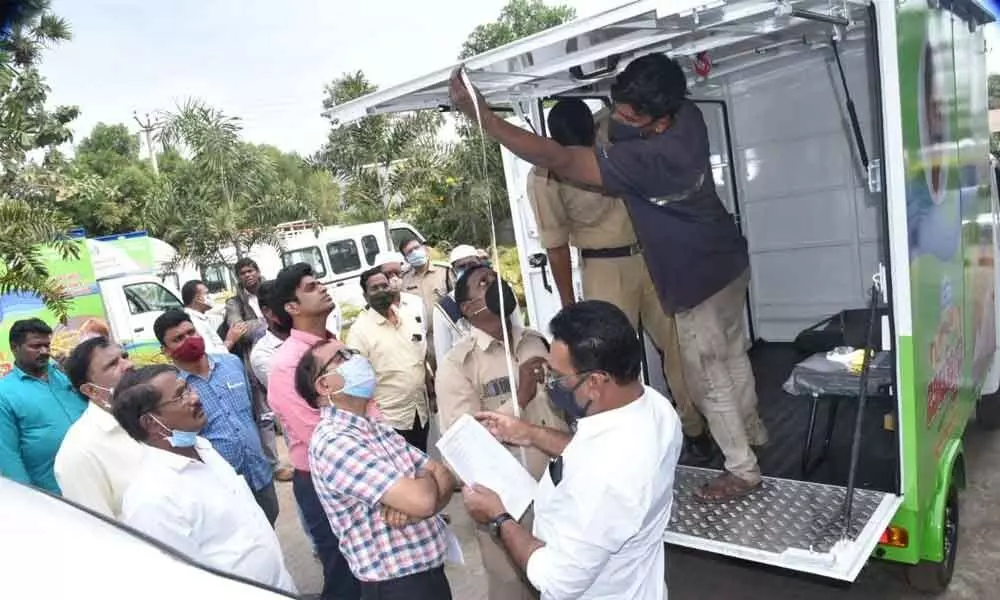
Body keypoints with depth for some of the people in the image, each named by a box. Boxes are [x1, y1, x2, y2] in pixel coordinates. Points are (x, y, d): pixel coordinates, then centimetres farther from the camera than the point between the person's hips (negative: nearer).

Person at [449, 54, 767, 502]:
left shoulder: (650, 158, -37)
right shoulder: (685, 112, -10)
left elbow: (560, 162, -38)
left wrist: (482, 114, -38)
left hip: (700, 279, -9)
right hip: (727, 261, 9)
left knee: (708, 379, 7)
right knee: (730, 356, 27)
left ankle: (743, 470, 25)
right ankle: (751, 430, 49)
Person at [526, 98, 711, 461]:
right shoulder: (544, 178, -16)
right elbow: (556, 246, -8)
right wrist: (569, 308, -3)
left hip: (653, 254, 3)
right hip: (605, 268, -3)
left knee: (677, 345, 8)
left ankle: (693, 427, 25)